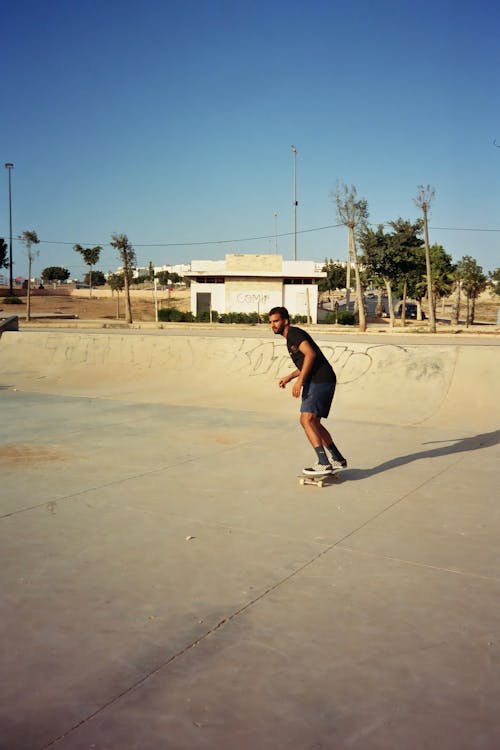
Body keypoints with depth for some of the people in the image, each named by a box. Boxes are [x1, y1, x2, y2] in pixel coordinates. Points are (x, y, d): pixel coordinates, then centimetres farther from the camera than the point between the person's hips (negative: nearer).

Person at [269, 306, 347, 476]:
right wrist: (289, 377, 26)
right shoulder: (291, 337, 24)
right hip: (319, 381, 11)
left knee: (306, 420, -17)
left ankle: (324, 463, -21)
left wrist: (299, 380, -24)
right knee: (314, 423, 16)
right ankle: (338, 459, 24)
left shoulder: (294, 333, -6)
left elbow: (310, 354, -21)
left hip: (320, 381, -11)